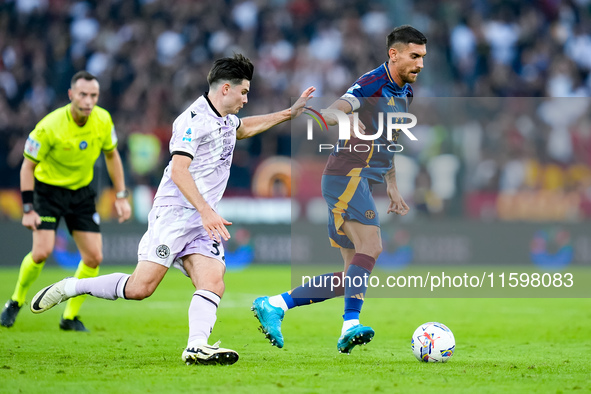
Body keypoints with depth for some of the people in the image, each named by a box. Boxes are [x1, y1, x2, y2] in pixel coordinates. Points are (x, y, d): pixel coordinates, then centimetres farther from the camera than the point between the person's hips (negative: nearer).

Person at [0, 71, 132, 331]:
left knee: (94, 257, -5)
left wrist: (121, 196, 5)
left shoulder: (103, 120, -11)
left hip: (82, 192, 4)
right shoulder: (50, 127, -25)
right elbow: (28, 166, -14)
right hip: (48, 189, -4)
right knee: (42, 252, -20)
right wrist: (28, 210, -18)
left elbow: (111, 156, 7)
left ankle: (70, 317, 11)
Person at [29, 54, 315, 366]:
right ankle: (68, 288, 1)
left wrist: (290, 113, 42)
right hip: (174, 214, -9)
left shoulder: (225, 121, 19)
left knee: (213, 284, -15)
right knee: (141, 287, -15)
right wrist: (206, 210, -28)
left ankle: (197, 347, -29)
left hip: (203, 222, 9)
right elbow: (178, 170, -20)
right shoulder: (194, 118, -11)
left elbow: (244, 128, 46)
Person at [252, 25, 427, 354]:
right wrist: (346, 118, -49)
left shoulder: (405, 92, 17)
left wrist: (393, 188, 25)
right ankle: (351, 325, -32)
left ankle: (274, 305, 7)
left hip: (362, 182, 9)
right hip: (347, 176, -9)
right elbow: (329, 114, -26)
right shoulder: (373, 84, -11)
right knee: (371, 247, -26)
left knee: (352, 276, 5)